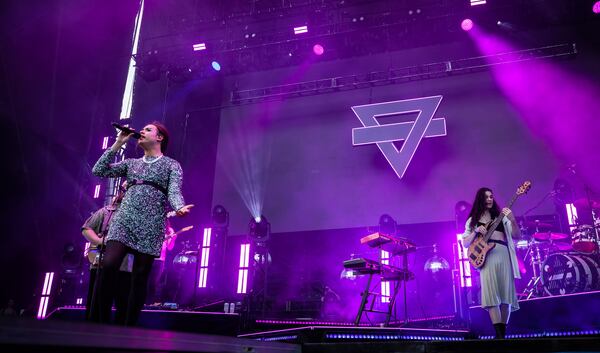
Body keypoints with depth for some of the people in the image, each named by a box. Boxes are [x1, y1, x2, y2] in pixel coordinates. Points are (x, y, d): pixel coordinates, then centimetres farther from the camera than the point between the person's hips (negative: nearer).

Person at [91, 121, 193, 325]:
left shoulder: (171, 165, 10)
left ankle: (129, 328, 7)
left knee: (140, 277, -2)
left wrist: (179, 208, -29)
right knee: (108, 265, -17)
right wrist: (118, 144, 12)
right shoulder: (131, 163, 22)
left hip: (150, 227, -3)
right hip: (123, 222, 3)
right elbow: (99, 171, 14)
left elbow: (174, 191, -6)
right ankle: (103, 321, -6)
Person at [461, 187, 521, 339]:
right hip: (486, 257, -2)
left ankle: (503, 333, 8)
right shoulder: (472, 220, 14)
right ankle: (499, 334, -16)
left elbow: (517, 235, 6)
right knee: (491, 293, -14)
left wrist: (512, 220, -13)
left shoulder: (501, 216, 16)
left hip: (503, 255, 2)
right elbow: (465, 243, 10)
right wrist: (476, 231, -7)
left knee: (506, 292, -2)